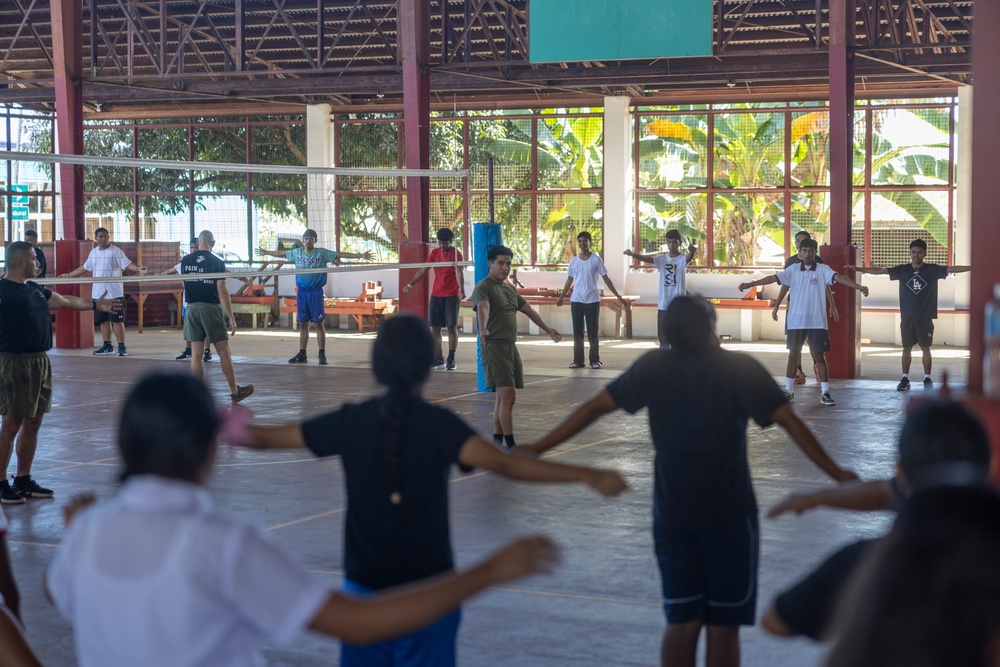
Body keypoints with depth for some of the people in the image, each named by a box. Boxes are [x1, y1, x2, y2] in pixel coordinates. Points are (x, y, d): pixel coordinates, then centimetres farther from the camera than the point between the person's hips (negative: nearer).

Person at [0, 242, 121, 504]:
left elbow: (65, 301, 29)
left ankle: (23, 480, 22)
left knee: (32, 424, 13)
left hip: (40, 362, 9)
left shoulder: (35, 289, 15)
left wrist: (95, 304, 38)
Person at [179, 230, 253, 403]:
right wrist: (231, 317, -9)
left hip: (192, 309, 3)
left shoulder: (185, 261, 4)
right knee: (224, 351, 3)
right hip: (211, 309, -3)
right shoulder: (217, 262, -7)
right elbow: (222, 291, -11)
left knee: (196, 353, 5)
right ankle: (234, 391, 8)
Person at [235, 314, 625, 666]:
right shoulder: (438, 424, -12)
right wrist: (587, 475, -28)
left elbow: (265, 437, 9)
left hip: (364, 589, 3)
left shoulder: (351, 422, -2)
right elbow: (504, 464, -26)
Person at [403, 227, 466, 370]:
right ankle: (438, 359, 10)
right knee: (434, 326, 3)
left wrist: (461, 289, -38)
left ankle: (451, 359, 2)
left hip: (451, 295, -5)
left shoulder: (456, 253, -8)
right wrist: (411, 284, -2)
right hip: (435, 295, 5)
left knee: (452, 326, -3)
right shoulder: (434, 253, 7)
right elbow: (423, 270, 8)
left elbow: (459, 272, -22)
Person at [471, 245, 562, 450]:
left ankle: (497, 440, 18)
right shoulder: (483, 287, -9)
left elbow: (528, 310, 30)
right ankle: (510, 445, -12)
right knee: (508, 394, -14)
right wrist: (483, 330, -48)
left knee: (504, 396, 11)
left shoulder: (510, 289, 18)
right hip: (494, 346, -8)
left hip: (510, 346, 8)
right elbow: (483, 308, -29)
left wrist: (548, 329, 37)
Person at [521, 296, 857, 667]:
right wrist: (836, 473, -8)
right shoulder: (739, 368, -10)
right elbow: (788, 421, -14)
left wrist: (536, 449, 3)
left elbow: (595, 408, -3)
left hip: (672, 514, 3)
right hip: (728, 514, -3)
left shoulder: (655, 366, -3)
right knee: (723, 625, 5)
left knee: (682, 622, 7)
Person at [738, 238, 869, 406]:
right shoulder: (793, 269, 3)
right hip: (796, 321, 2)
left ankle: (825, 393, 3)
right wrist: (749, 285, -4)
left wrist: (858, 287, -34)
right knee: (793, 355, 9)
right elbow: (773, 278, 1)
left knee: (819, 357, -1)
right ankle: (789, 390, 19)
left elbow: (838, 277, -19)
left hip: (817, 322, -2)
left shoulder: (823, 270, -4)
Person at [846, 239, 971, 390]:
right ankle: (905, 379, 14)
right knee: (907, 348, 7)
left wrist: (972, 267, -22)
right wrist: (858, 269, -7)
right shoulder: (903, 270, 2)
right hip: (907, 316, 2)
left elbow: (952, 269, -11)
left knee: (925, 348, 5)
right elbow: (880, 270, -1)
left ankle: (927, 379, 14)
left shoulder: (932, 270, -2)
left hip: (925, 317, -1)